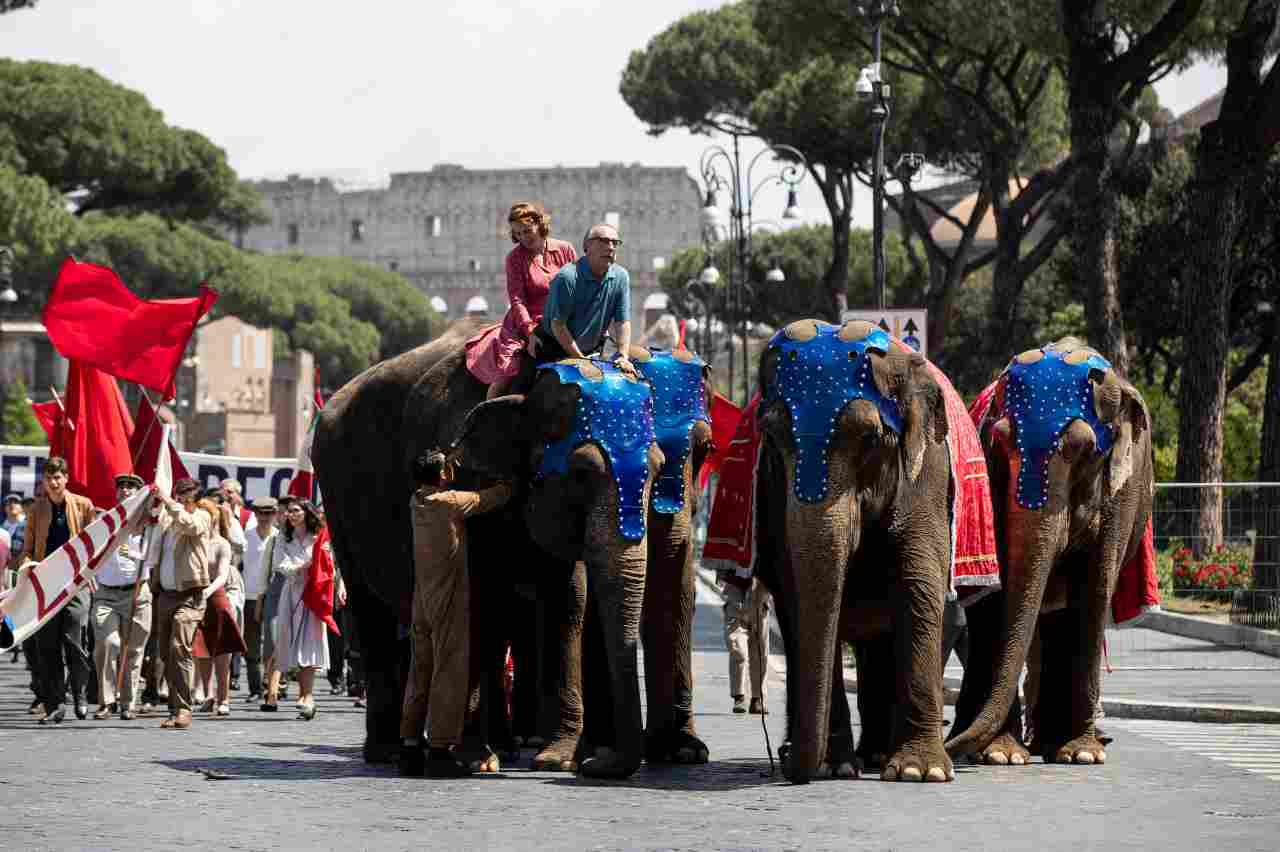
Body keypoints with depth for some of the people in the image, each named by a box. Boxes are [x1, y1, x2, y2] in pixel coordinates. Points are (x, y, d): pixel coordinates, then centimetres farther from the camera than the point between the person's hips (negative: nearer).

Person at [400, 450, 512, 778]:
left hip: (421, 601, 7)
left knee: (420, 673, 10)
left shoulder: (417, 502, 6)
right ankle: (440, 750, -6)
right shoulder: (451, 502, -13)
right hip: (449, 601, -7)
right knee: (449, 673, -4)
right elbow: (496, 495, -4)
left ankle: (410, 748, 10)